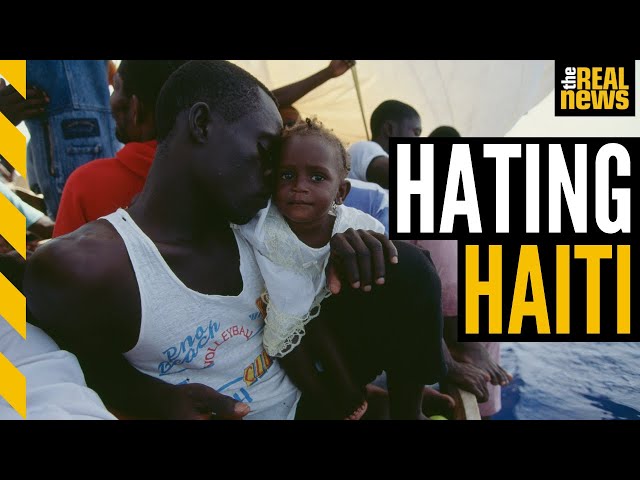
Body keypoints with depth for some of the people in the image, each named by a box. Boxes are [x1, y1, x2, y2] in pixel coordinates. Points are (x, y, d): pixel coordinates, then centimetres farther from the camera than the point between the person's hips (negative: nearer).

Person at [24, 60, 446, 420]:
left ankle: (406, 408, 14)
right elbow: (92, 374, -5)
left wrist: (340, 247, -9)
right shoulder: (79, 266, -21)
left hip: (305, 395, 6)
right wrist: (161, 401, -25)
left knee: (405, 268, -6)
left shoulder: (253, 224, -5)